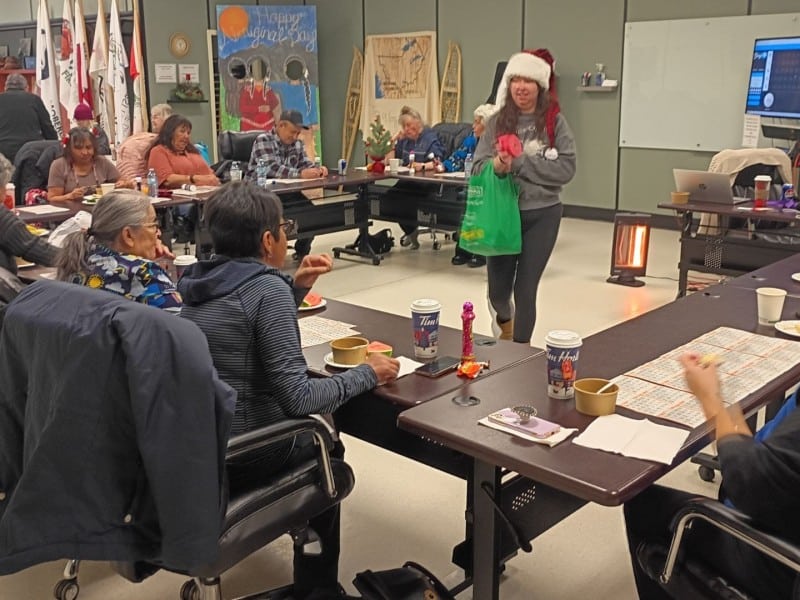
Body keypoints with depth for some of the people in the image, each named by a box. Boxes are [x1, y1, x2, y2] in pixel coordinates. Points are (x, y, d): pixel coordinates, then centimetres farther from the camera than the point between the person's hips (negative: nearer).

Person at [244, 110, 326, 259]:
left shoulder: (297, 143, 10)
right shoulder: (263, 141, -13)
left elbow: (306, 163, 12)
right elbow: (272, 168, -27)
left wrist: (318, 169, -14)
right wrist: (301, 174, -38)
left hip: (286, 192, 6)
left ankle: (302, 251, 7)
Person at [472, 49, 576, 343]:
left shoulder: (555, 122, -5)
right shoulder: (497, 121, -1)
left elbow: (566, 168, -12)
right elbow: (478, 166, -3)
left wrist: (519, 163, -18)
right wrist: (496, 165, -25)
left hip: (542, 215, -2)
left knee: (525, 289, 3)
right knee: (498, 288, 11)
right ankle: (504, 318, 47)